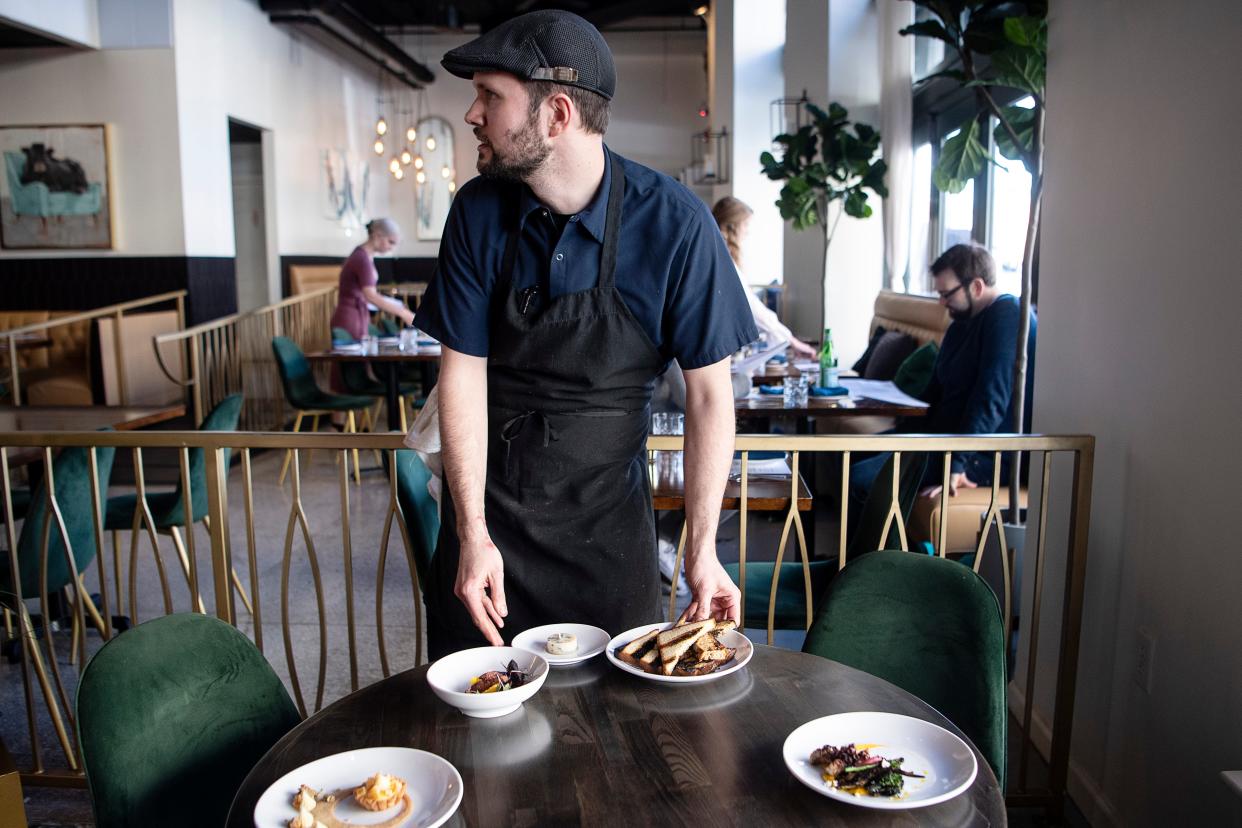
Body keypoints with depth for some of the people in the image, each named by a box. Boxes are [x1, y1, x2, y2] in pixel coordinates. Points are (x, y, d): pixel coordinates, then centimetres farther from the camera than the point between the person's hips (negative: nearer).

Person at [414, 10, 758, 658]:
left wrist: (701, 548, -13)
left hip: (606, 511, -1)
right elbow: (463, 368, -7)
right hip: (488, 502, 2)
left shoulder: (674, 224, -16)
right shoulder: (478, 212, -9)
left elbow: (708, 393, -11)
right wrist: (472, 532, -12)